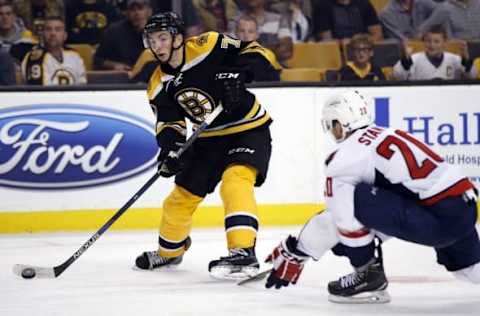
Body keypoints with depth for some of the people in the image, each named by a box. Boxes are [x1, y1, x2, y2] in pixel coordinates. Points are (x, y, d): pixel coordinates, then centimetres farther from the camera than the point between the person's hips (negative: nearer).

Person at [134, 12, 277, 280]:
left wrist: (237, 75, -33)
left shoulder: (210, 46, -20)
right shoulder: (160, 86, -3)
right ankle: (170, 251, 38)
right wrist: (171, 148, -25)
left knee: (235, 181, -30)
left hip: (249, 129, -6)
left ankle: (244, 253, -36)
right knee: (183, 195, 12)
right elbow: (169, 123, -5)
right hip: (209, 138, 6)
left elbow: (255, 51, -16)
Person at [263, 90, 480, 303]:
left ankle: (369, 276, 3)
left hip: (437, 219, -9)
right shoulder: (387, 135, 23)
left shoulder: (347, 154, -2)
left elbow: (338, 215, -1)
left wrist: (294, 254, 11)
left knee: (345, 198, -9)